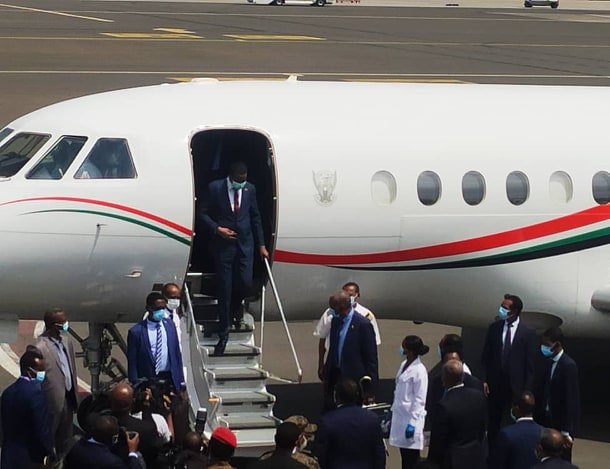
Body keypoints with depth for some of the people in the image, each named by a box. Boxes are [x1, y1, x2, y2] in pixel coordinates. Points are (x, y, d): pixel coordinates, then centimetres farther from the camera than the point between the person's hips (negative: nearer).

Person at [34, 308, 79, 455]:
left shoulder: (67, 342, 6)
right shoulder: (40, 347, -20)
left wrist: (75, 397, 15)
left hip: (68, 399, 8)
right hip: (53, 402, -8)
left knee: (64, 443, 19)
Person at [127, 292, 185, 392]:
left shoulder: (169, 325, 7)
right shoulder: (136, 332, -8)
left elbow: (177, 353, 12)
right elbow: (132, 363, -4)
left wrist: (181, 380, 10)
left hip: (170, 379, 3)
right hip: (148, 379, -3)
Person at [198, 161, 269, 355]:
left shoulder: (250, 189, 3)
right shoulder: (215, 188, -6)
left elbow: (255, 217, 11)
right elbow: (203, 213, 0)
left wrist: (261, 245, 11)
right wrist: (217, 228, -16)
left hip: (244, 243, 2)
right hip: (223, 243, -2)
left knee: (246, 283, -6)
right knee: (224, 288, -1)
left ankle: (236, 306, 32)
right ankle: (223, 334, 8)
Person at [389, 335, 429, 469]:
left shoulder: (419, 370, -15)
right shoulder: (404, 365, 9)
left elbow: (419, 399, -15)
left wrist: (412, 423, -17)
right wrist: (394, 411, 17)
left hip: (411, 418, -8)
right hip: (400, 415, 8)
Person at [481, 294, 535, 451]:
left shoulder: (527, 333, -6)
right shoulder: (494, 328, 3)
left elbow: (529, 364, -5)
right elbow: (485, 357, 8)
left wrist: (526, 390, -8)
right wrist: (484, 380, -1)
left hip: (515, 386, -3)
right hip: (495, 384, 3)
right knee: (494, 423, 8)